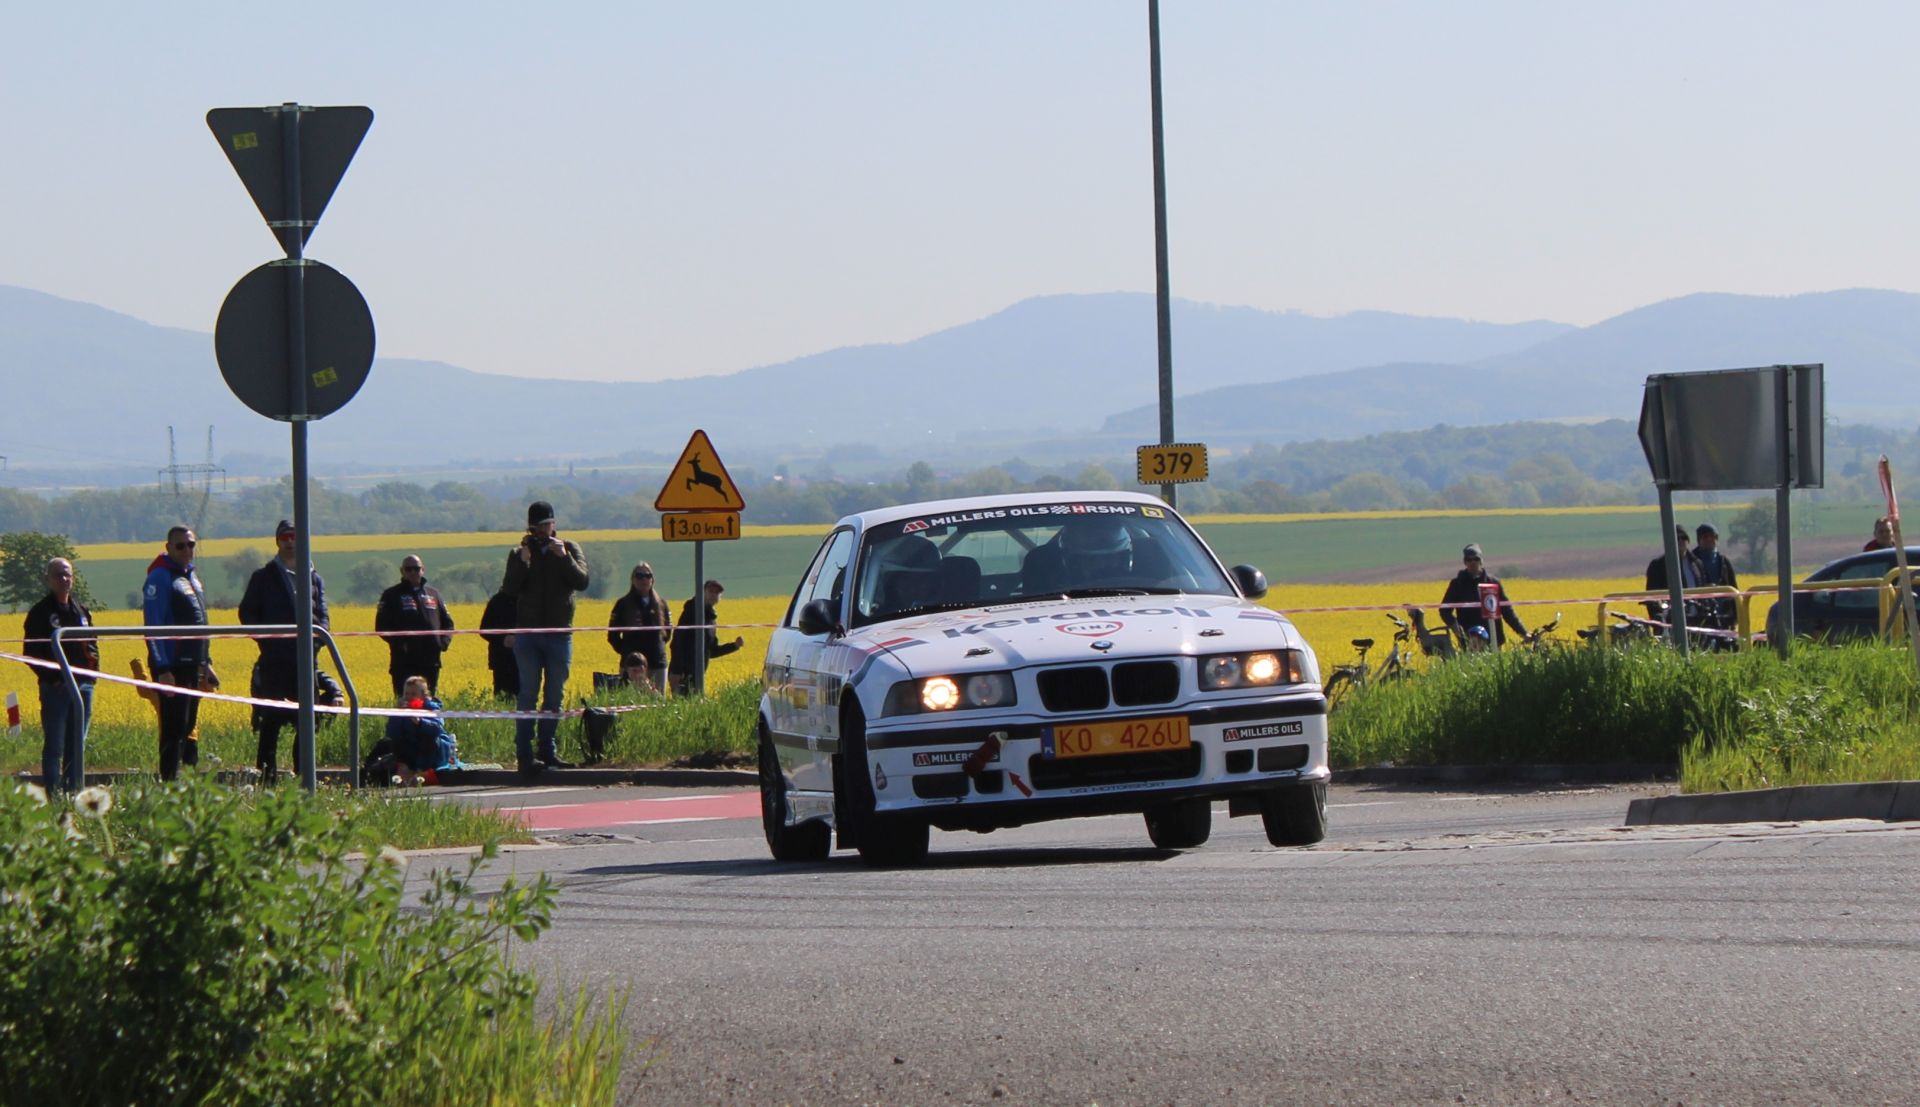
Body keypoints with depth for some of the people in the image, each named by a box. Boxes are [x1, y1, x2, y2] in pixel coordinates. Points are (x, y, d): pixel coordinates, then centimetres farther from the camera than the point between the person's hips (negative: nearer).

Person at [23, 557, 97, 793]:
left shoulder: (82, 611, 16)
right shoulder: (40, 613, -1)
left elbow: (92, 644, 22)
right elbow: (32, 652, -5)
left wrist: (93, 667, 4)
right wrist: (51, 676, -13)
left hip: (83, 685, 5)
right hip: (55, 686, -5)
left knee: (76, 746, 9)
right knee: (54, 747, -6)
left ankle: (74, 792, 13)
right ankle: (52, 793, -5)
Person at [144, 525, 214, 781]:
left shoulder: (191, 576, 18)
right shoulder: (160, 578, -10)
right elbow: (153, 626, -16)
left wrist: (206, 662, 22)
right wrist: (162, 670, -21)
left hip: (192, 666, 9)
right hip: (172, 668, -9)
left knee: (187, 728, 10)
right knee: (174, 730, -9)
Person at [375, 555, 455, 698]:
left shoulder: (433, 594, 16)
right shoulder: (392, 596, 5)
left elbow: (447, 622, 19)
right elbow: (381, 625, -2)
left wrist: (444, 641, 0)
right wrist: (398, 642, -16)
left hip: (431, 662, 4)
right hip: (404, 663, -4)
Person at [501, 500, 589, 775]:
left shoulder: (570, 549, 7)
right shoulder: (519, 553, 6)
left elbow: (582, 582, -8)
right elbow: (509, 590, -6)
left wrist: (563, 557, -19)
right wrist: (523, 561, -17)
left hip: (559, 634, 1)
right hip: (528, 633, -1)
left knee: (554, 696, 5)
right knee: (528, 695, -5)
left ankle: (548, 751, 11)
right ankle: (525, 754, -7)